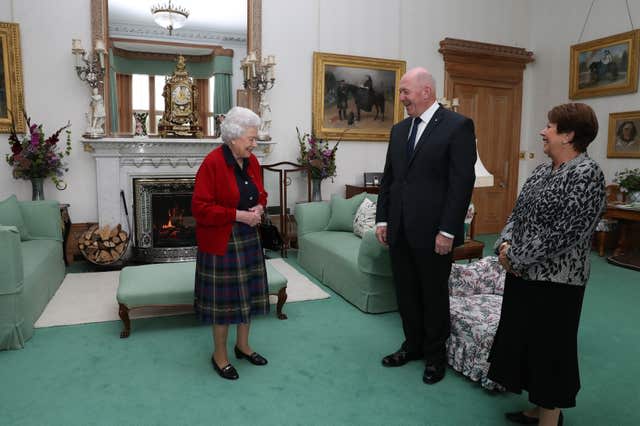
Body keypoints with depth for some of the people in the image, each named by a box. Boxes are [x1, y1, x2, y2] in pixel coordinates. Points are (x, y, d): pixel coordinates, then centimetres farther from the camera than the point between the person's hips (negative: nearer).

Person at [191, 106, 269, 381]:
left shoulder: (251, 161, 4)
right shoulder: (212, 163, -18)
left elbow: (261, 193, 17)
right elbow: (200, 208, -21)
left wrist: (259, 207, -5)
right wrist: (237, 215, -23)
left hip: (249, 239, 7)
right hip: (221, 242, -7)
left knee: (248, 293, 15)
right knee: (224, 298, 4)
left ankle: (243, 346, 35)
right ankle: (219, 356, 24)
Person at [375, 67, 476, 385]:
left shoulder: (458, 126, -8)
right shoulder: (399, 130, 12)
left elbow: (463, 182, -13)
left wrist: (448, 230, -16)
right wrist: (382, 219, 8)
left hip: (433, 231, -6)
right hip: (399, 230, 6)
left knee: (434, 295, 10)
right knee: (406, 293, 15)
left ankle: (435, 355, 29)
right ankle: (413, 345, 35)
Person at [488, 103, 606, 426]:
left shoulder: (586, 173, -15)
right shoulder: (542, 171, 11)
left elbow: (567, 232, -22)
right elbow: (518, 213, 13)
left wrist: (517, 256, -17)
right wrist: (505, 245, -5)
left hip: (555, 280, -8)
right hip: (524, 274, 8)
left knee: (550, 347, 5)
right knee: (525, 341, 17)